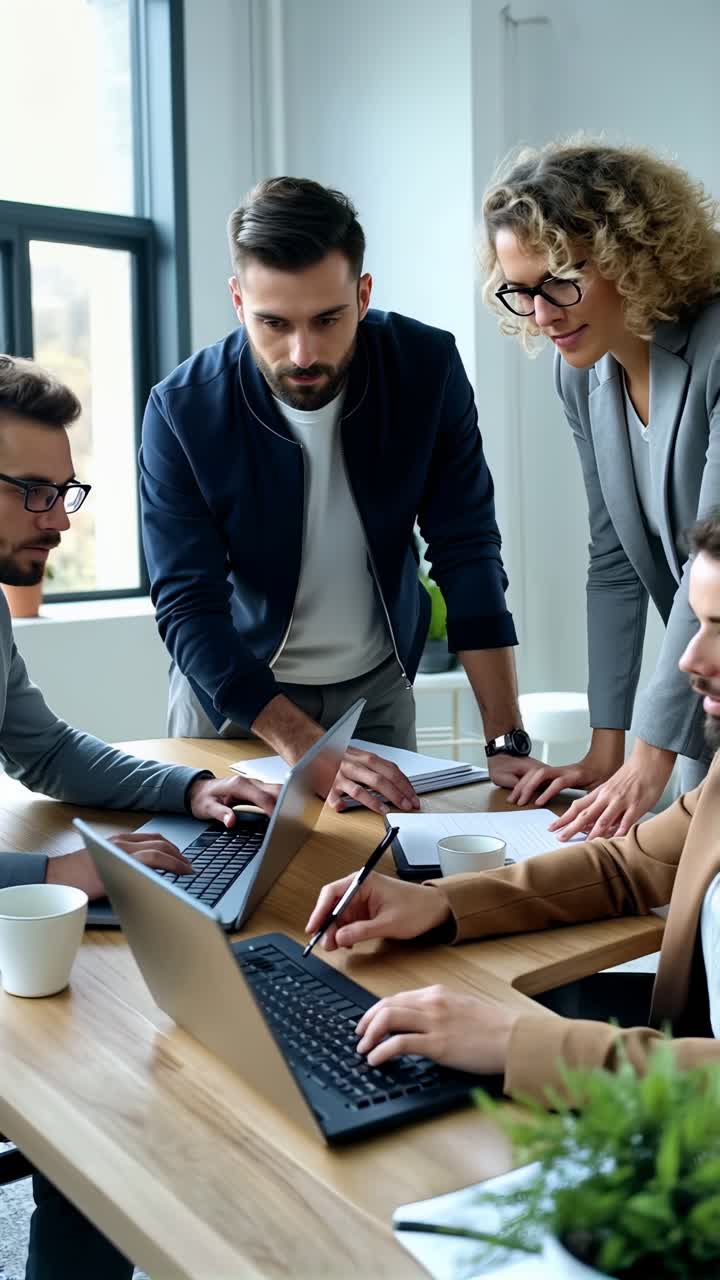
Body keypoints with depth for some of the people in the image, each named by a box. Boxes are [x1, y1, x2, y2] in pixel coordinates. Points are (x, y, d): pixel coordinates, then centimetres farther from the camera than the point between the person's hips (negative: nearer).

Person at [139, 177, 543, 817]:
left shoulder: (427, 367, -18)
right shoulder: (182, 410, -22)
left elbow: (469, 553, -16)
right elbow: (189, 610, -24)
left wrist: (507, 742, -23)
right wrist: (308, 752, -36)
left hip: (378, 687, 2)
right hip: (232, 691, -1)